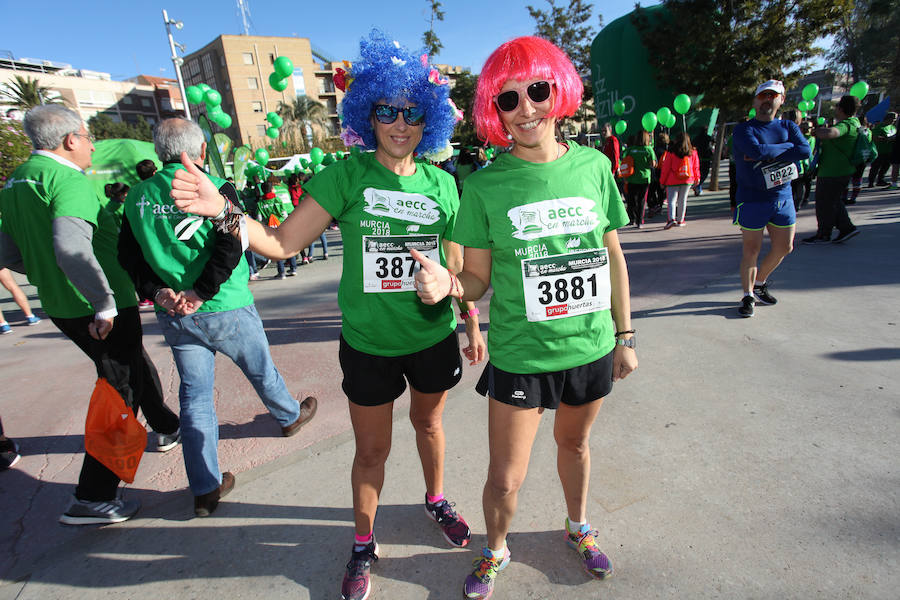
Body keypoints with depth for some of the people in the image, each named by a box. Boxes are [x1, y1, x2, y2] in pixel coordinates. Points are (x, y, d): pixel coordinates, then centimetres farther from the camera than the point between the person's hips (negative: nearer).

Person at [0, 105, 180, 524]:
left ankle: (166, 428, 45)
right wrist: (105, 302, -27)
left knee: (135, 366, 26)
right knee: (120, 393, 2)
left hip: (60, 308, 9)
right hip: (100, 310, -9)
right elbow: (71, 248, -34)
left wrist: (49, 276, 20)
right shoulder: (69, 179, -18)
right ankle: (92, 499, 8)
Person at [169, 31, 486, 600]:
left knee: (428, 421, 24)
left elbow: (457, 268, 5)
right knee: (372, 448, 14)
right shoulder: (347, 175, -9)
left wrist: (473, 327, 9)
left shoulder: (441, 183, -2)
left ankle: (436, 500, 53)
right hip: (369, 342, -2)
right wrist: (225, 211, -28)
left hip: (435, 337, 2)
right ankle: (364, 543, 41)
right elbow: (281, 243, -12)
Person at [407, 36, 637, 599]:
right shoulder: (485, 185, -10)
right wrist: (445, 284, -28)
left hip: (591, 347, 3)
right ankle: (496, 552, 42)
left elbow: (613, 258, 5)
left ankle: (578, 526, 56)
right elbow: (478, 278, -5)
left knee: (574, 442, 26)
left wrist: (625, 336, 8)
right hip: (519, 356, -2)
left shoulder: (594, 166, -3)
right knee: (505, 478, 7)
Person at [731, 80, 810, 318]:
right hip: (752, 200, -5)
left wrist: (768, 154, -18)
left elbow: (805, 151, -8)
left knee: (784, 247, 11)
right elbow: (756, 150, -23)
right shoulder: (744, 129, -3)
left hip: (783, 198, 5)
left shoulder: (788, 126, 10)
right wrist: (787, 147, -9)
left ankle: (759, 283, 32)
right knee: (751, 250, -1)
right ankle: (748, 295, 13)